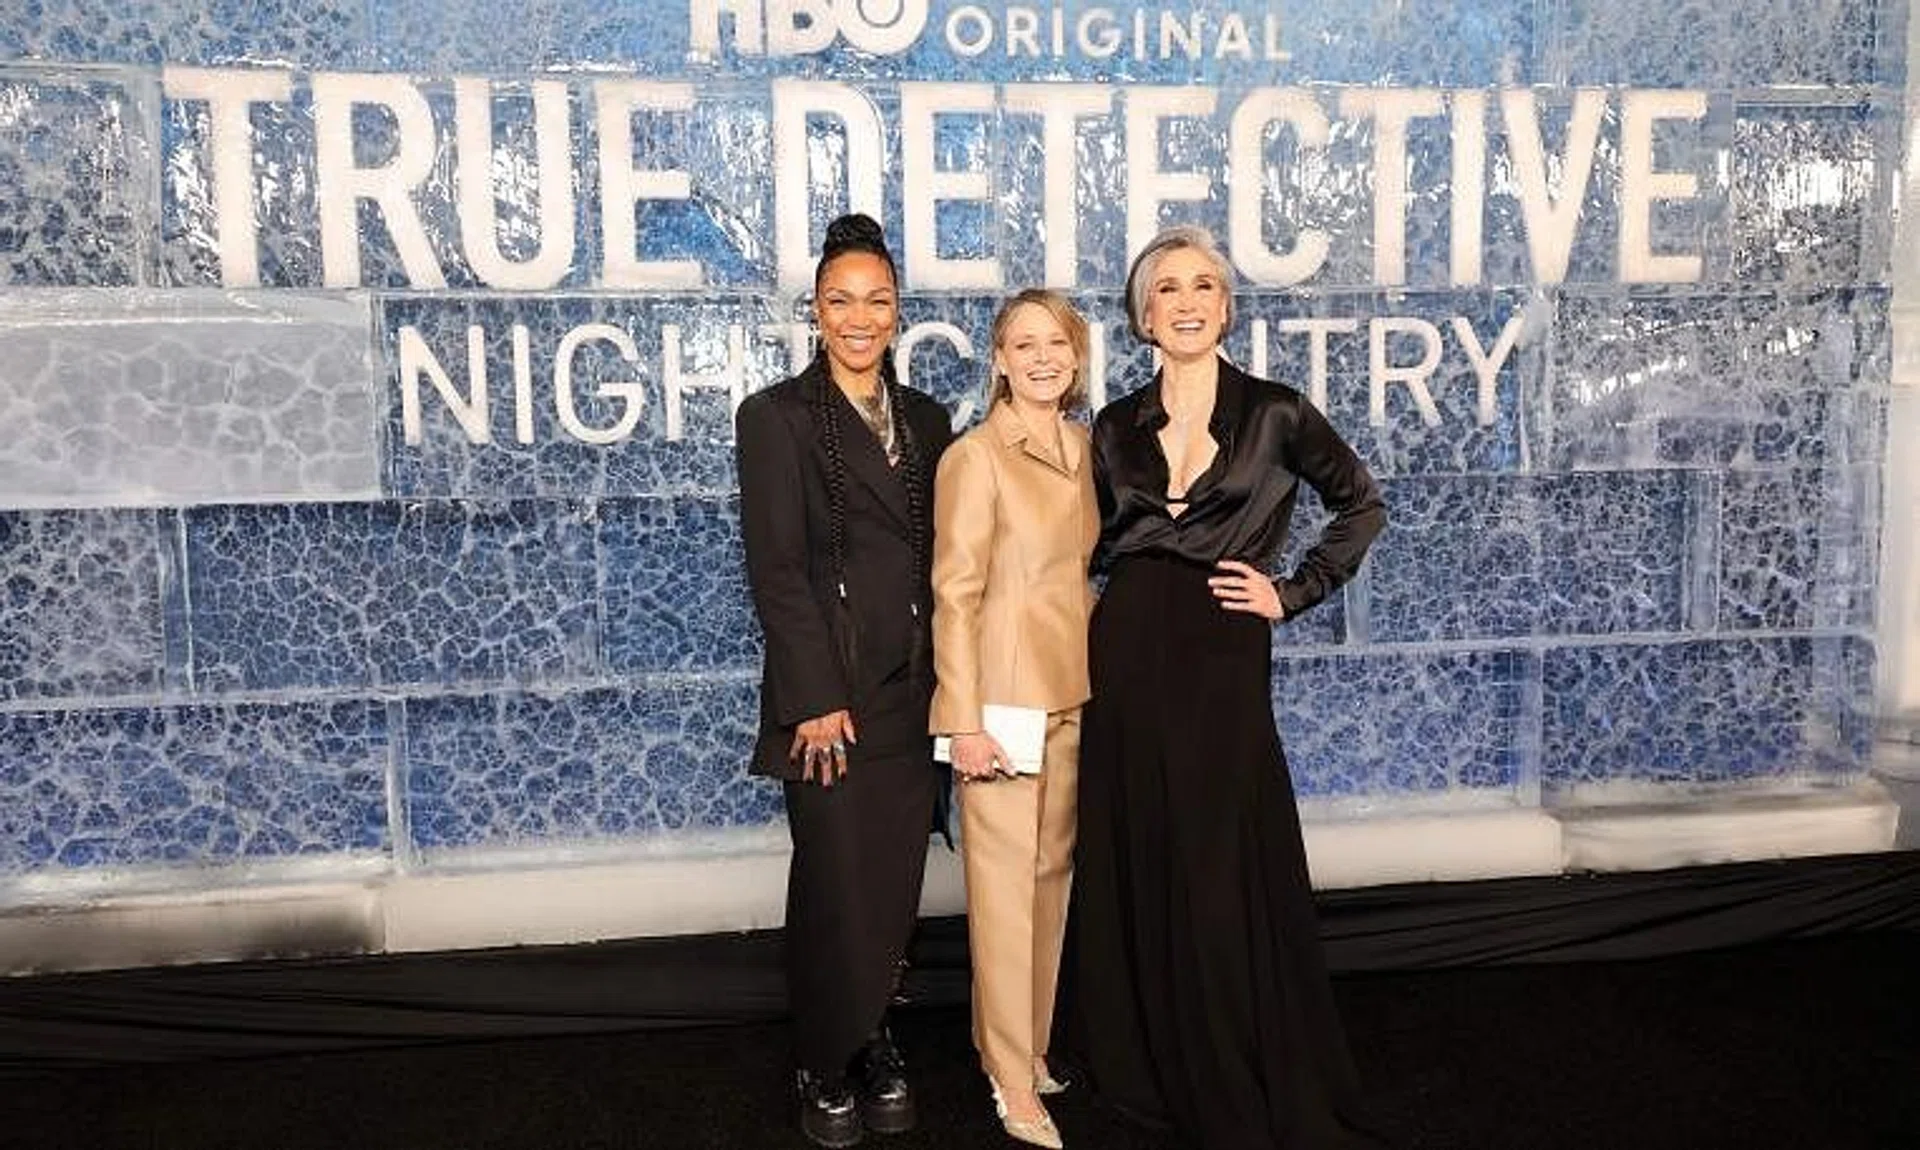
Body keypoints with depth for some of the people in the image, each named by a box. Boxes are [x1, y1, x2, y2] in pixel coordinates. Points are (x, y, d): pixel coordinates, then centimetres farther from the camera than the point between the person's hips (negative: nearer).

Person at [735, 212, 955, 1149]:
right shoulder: (777, 416, -4)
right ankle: (826, 1067, 24)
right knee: (837, 890, 4)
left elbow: (940, 556, 11)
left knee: (895, 887, 10)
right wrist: (816, 698, -13)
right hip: (831, 693, -4)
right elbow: (776, 570, -9)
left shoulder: (927, 420, 12)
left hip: (915, 692, 5)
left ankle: (873, 1043, 29)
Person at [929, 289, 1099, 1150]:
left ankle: (1031, 1043, 30)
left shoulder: (1082, 448, 9)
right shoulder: (976, 457, -10)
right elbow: (955, 596, -12)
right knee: (1007, 885, 2)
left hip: (1074, 693, 7)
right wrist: (965, 721, -15)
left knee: (1054, 874, 14)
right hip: (1004, 697, -6)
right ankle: (1013, 1081, 15)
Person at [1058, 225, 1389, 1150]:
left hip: (1223, 665, -3)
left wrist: (1294, 593, 0)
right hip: (1126, 658, 3)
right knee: (1133, 867, 10)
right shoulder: (1115, 427, 6)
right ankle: (1146, 1066, 28)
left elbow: (1362, 504, 9)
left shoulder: (1274, 414, -2)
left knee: (1223, 879, 2)